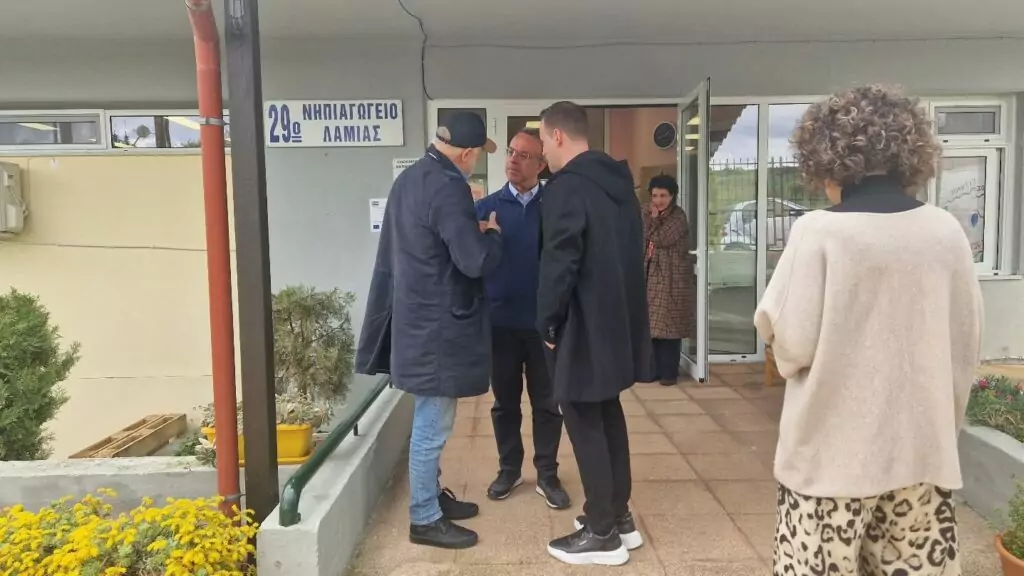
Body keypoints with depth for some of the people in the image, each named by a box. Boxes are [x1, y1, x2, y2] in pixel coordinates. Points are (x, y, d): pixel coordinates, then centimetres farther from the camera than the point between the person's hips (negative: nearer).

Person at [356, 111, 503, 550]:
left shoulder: (411, 177, 9)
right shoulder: (447, 186, -21)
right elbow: (477, 261, -23)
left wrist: (473, 229, 10)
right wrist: (492, 234, -4)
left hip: (418, 320, 10)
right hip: (437, 328, -10)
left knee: (429, 421, 20)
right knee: (432, 425, 2)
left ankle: (431, 496, 35)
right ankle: (425, 519, 15)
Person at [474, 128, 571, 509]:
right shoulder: (486, 207, 2)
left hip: (543, 321, -1)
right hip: (500, 321, 1)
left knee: (547, 402, 9)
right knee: (505, 401, 14)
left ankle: (547, 474, 23)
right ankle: (509, 469, 30)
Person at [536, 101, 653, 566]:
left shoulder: (565, 187, -16)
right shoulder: (618, 179, 10)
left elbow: (559, 262, -20)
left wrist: (547, 321, -8)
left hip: (584, 324, -9)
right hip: (618, 318, 9)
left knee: (584, 422, 2)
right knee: (608, 415, 18)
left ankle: (602, 534, 11)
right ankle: (619, 516, 29)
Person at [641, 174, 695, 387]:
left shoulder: (678, 217, -9)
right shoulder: (650, 214, 12)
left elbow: (661, 239, -20)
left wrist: (654, 219, -11)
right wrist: (650, 217, -6)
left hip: (672, 278, -6)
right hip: (652, 277, 7)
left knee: (669, 325, -5)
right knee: (652, 325, 7)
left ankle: (669, 372, 1)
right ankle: (656, 369, 16)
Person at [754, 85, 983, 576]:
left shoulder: (819, 231, -14)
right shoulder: (947, 231, -1)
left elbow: (791, 344, -14)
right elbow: (966, 346, 7)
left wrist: (774, 325, 8)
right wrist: (943, 425, 20)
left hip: (834, 452, -4)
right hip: (922, 450, 4)